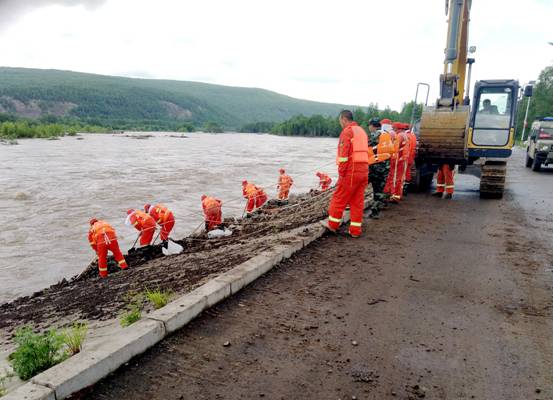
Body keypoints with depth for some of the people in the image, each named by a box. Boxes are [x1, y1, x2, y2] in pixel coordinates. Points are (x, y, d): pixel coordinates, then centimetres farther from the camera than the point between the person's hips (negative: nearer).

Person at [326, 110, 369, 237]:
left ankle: (333, 225, 15)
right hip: (364, 171, 8)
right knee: (358, 201, 9)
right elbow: (365, 152, 15)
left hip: (351, 171, -8)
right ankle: (355, 230, 12)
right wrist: (363, 169, 14)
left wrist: (341, 173, -11)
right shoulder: (362, 131, 18)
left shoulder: (347, 131, -7)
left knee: (339, 199, 5)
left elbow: (343, 154, -15)